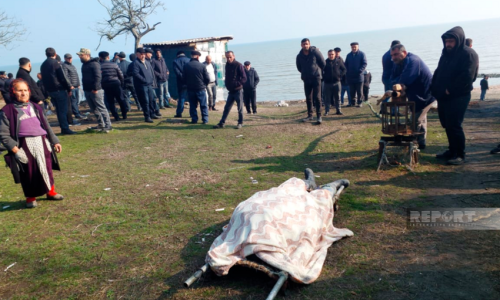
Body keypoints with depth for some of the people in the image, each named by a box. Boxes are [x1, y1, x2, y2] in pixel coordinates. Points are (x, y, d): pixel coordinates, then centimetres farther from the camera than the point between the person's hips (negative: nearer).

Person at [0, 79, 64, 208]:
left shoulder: (35, 107, 12)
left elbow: (46, 126, 19)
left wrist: (55, 141, 16)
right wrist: (14, 149, -16)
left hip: (41, 142, 4)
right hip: (24, 146, -4)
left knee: (46, 169, 12)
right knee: (29, 173, 3)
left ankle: (51, 192, 31)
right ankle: (30, 198, 24)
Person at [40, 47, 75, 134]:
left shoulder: (43, 65, 14)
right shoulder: (55, 63, -9)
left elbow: (43, 79, 16)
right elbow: (63, 77, -12)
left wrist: (48, 90, 19)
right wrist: (69, 89, -6)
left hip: (50, 91, 7)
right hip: (59, 90, -7)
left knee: (59, 110, 13)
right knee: (63, 110, -5)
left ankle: (63, 128, 15)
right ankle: (65, 128, -6)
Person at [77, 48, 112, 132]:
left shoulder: (94, 64, -11)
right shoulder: (84, 64, 17)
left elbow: (98, 77, -19)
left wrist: (95, 88, -24)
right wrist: (84, 88, 16)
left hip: (95, 91, -9)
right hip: (87, 90, 10)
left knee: (101, 108, -8)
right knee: (94, 109, 13)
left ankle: (108, 125, -6)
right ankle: (101, 125, 21)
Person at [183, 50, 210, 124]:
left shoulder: (186, 66, -3)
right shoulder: (202, 66, -11)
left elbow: (183, 77, 4)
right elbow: (207, 78, -8)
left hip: (190, 88, 2)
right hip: (201, 88, -2)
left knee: (192, 105, 12)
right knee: (203, 105, 7)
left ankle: (194, 119, 12)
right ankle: (205, 120, 9)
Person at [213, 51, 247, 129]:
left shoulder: (238, 65, -10)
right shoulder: (227, 65, 10)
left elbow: (244, 78, -12)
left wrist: (237, 84, -18)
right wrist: (226, 83, 10)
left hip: (237, 90, -6)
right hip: (230, 91, 7)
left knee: (240, 108, 4)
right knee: (227, 108, 9)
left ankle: (240, 123, 15)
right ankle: (222, 123, 14)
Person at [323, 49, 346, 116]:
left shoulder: (339, 61, 3)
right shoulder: (325, 62, -1)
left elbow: (344, 69, 12)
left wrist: (340, 76, 2)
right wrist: (324, 78, -4)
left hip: (336, 82, 1)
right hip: (327, 83, -1)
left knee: (337, 97, 7)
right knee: (327, 98, 2)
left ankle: (338, 110, 15)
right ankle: (327, 111, 8)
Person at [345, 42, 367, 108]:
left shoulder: (361, 54, -2)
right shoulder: (349, 55, 11)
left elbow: (364, 63, -7)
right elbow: (346, 65, 14)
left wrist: (360, 71, -18)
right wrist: (347, 73, 1)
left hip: (359, 76, -4)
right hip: (350, 77, 4)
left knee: (359, 91, 2)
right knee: (352, 91, 9)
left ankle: (359, 103, 9)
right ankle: (352, 102, 18)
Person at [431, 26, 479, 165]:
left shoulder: (468, 54, -10)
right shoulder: (446, 54, 15)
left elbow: (467, 77, -19)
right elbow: (438, 73, 19)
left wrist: (450, 90, -17)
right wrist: (436, 89, 4)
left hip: (458, 98, -8)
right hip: (443, 97, 8)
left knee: (454, 126, -9)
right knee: (447, 125, 13)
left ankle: (460, 155, 1)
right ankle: (452, 151, 24)